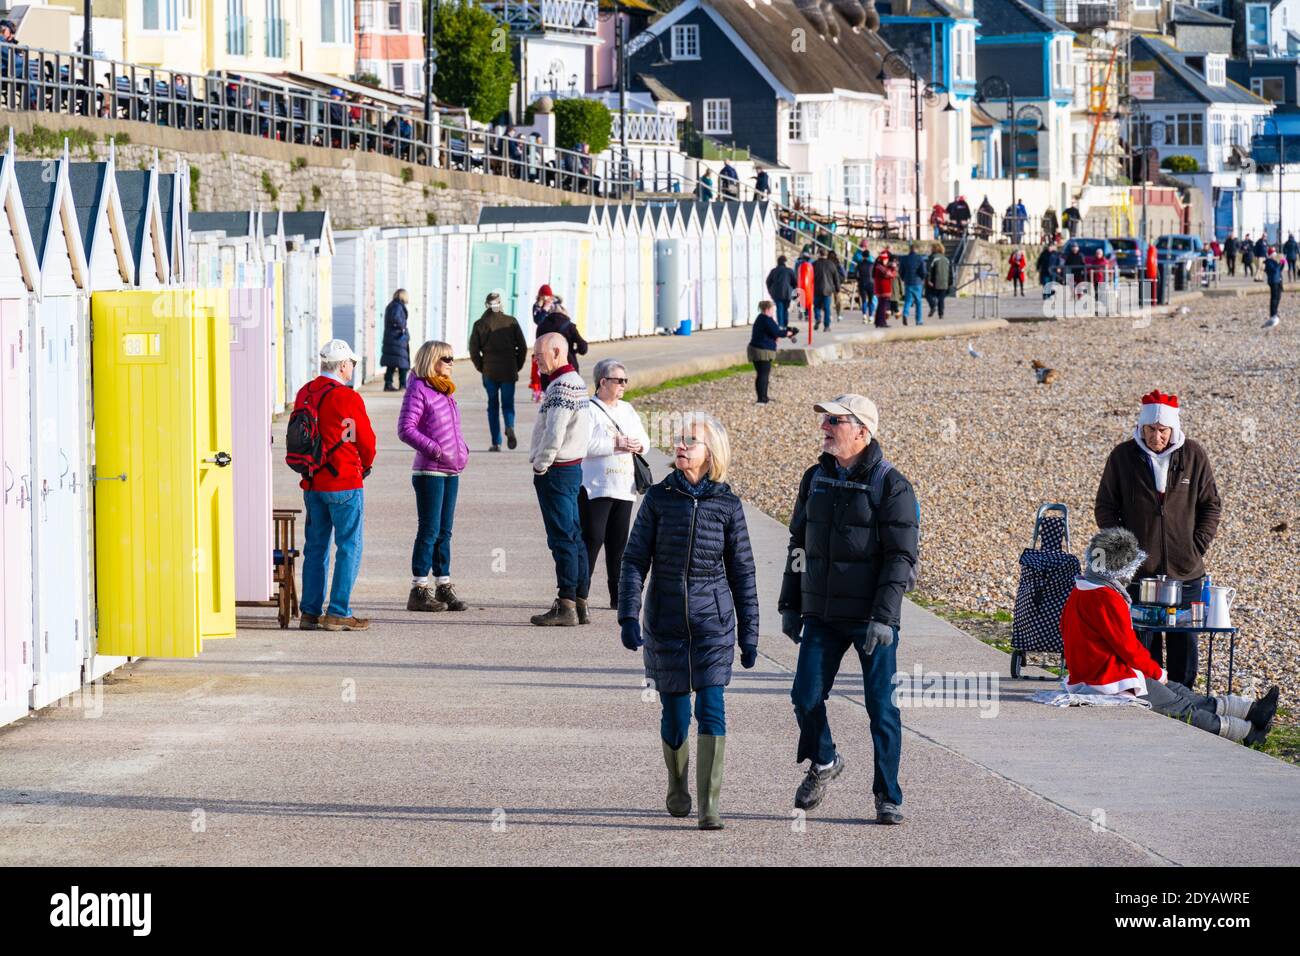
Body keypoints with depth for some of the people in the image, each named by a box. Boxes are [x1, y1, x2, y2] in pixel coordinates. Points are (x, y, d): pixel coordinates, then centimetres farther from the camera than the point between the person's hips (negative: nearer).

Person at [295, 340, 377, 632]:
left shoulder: (304, 394, 6)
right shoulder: (348, 398, -14)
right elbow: (366, 440, -7)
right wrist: (365, 465, 13)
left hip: (311, 484, 7)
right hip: (345, 482, -7)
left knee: (316, 547, 12)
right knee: (349, 547, 0)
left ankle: (310, 612, 13)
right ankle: (338, 613, -3)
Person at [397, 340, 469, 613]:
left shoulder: (445, 391, 18)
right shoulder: (418, 389, -9)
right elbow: (405, 429, -15)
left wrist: (462, 448, 11)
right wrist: (433, 449, -21)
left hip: (451, 471, 8)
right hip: (429, 471, -8)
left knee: (444, 531, 11)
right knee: (429, 530, -8)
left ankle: (443, 586, 16)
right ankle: (419, 591, -5)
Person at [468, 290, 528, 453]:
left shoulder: (480, 324, -1)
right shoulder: (511, 322, -1)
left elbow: (473, 350, -3)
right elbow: (522, 347, -1)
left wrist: (480, 367, 9)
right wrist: (517, 366, 10)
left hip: (489, 371, 0)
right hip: (509, 371, 0)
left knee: (493, 406, 9)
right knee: (508, 404, 9)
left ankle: (496, 443, 5)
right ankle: (510, 427, -22)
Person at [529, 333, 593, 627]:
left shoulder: (562, 385, -17)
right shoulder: (577, 381, 14)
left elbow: (554, 434, -24)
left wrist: (540, 467, -12)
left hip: (555, 471, -10)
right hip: (573, 467, 10)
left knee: (562, 539, -9)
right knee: (573, 536, 11)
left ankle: (566, 605, -10)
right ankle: (579, 602, 15)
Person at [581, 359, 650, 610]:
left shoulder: (627, 410, 18)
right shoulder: (588, 409, -6)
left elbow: (644, 439, 18)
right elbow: (582, 443, -19)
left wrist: (638, 445, -6)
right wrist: (616, 445, -20)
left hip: (624, 488, 7)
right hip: (595, 488, -7)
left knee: (619, 542, 9)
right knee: (592, 539, -11)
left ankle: (618, 596, 14)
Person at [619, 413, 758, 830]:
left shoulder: (727, 504, 0)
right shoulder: (659, 498, 0)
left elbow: (742, 571, 6)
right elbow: (635, 559, 0)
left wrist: (749, 633, 6)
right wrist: (628, 615, -11)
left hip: (713, 622, -1)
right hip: (666, 620, 1)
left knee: (711, 710, -11)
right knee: (675, 714, 7)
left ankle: (709, 806, -11)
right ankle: (678, 788, 33)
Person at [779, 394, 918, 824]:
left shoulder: (890, 484, -9)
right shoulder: (815, 478, 9)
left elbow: (901, 557, -12)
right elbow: (799, 545, 17)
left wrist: (883, 617, -19)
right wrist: (789, 605, 13)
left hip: (871, 617, -5)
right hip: (822, 615, 5)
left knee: (881, 706, -1)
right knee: (806, 696, -2)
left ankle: (888, 796, 9)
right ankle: (823, 762, 26)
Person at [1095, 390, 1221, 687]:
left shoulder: (1193, 456, 0)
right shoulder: (1123, 456, -2)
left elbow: (1211, 505, 9)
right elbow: (1105, 506, 6)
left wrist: (1198, 546, -1)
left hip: (1185, 571, 1)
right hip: (1138, 570, -1)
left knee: (1184, 639, 6)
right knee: (1142, 637, 1)